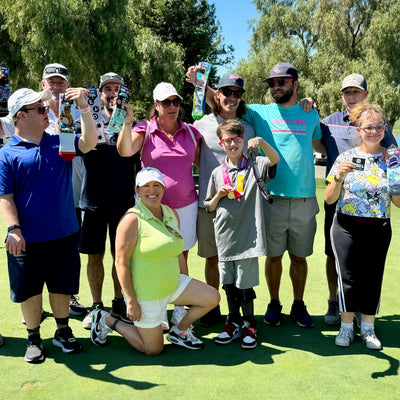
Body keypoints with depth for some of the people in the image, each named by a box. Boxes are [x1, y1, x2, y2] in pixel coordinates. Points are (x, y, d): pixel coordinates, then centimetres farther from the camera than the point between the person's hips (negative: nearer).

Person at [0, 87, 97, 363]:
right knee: (29, 290, 11)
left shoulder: (59, 143, 5)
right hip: (27, 239, -2)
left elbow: (89, 142, -9)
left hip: (64, 234, 3)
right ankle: (34, 338, 31)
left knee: (62, 286, 16)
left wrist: (84, 108, -16)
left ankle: (63, 332, 35)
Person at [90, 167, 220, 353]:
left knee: (212, 298, -3)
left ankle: (179, 331, 19)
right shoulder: (132, 219, -18)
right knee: (153, 349, 4)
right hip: (145, 293, -6)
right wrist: (131, 301, -19)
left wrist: (188, 291, 15)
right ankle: (106, 321, 20)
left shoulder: (172, 214, 4)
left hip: (173, 285, 7)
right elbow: (121, 263, -19)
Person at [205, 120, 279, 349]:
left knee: (245, 283, 0)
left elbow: (275, 159, -18)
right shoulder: (218, 173, 10)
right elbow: (210, 208, 14)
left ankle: (249, 325, 18)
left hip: (248, 235, -3)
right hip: (225, 235, 4)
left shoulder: (254, 166, 2)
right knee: (229, 282, 12)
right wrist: (219, 195, -5)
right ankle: (234, 322, 28)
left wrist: (261, 142, -32)